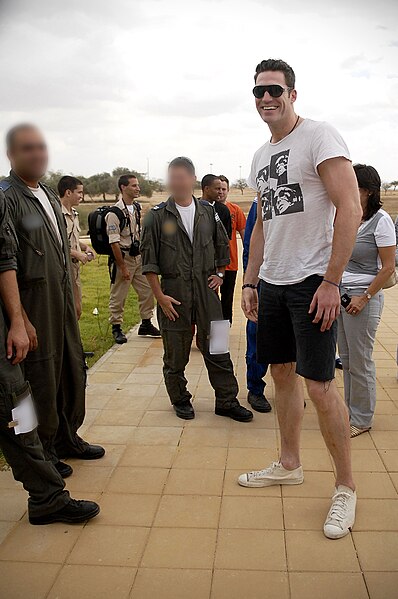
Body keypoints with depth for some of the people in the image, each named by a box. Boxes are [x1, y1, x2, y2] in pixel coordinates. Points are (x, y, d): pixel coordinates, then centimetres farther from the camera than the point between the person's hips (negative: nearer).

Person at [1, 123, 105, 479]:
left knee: (74, 372, 15)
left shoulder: (50, 195, 14)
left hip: (64, 303, 8)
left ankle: (67, 438, 33)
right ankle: (42, 452, 23)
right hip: (34, 306, -8)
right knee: (42, 379, 4)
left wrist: (73, 298, 17)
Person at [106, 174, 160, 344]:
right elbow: (114, 242, -18)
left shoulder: (137, 208, 9)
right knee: (118, 296, 2)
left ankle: (146, 324, 24)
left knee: (147, 290, 10)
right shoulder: (115, 212, -16)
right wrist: (123, 267, -18)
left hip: (138, 256, 8)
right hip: (123, 257, -8)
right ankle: (116, 328, 16)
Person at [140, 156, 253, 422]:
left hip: (206, 289, 2)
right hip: (173, 292, -2)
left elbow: (223, 246, 21)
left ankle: (227, 400, 18)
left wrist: (220, 274, 10)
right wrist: (160, 296, -8)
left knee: (217, 348, 7)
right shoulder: (158, 215, -2)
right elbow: (149, 260, -4)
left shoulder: (208, 212, 8)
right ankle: (180, 399, 26)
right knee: (176, 353, 8)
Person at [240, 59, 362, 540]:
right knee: (282, 373, 14)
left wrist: (331, 282, -20)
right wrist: (250, 282, 16)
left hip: (312, 281, -8)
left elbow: (349, 208, -16)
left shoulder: (319, 137, -8)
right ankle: (289, 465, 31)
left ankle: (345, 488, 12)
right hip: (272, 283, 8)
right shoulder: (260, 156, 16)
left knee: (319, 385, -6)